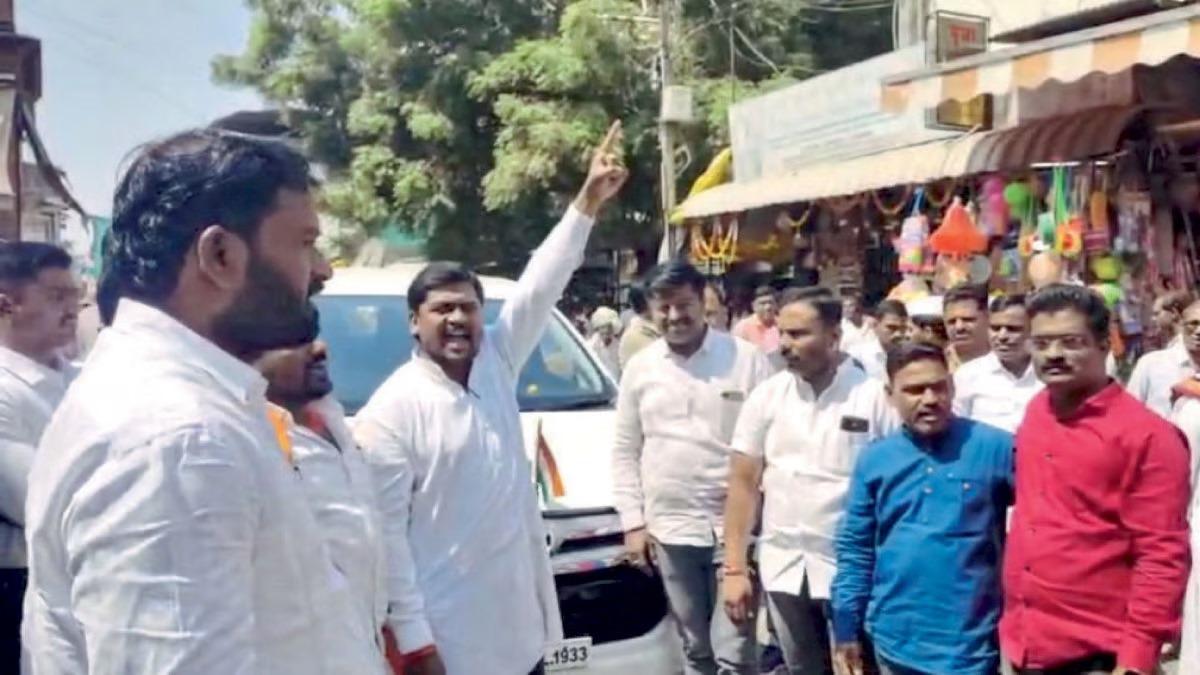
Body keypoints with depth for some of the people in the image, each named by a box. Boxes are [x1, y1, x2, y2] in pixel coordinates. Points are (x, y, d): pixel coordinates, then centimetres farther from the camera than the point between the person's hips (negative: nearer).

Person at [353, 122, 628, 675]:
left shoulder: (497, 365, 5)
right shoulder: (391, 411, -14)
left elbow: (542, 286, 4)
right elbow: (386, 532, -16)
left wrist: (587, 202, -2)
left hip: (518, 625, 7)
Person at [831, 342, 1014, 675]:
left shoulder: (996, 447, -8)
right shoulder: (874, 459, 2)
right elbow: (855, 548, 8)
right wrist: (846, 627, 7)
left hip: (969, 646, -3)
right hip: (895, 642, 3)